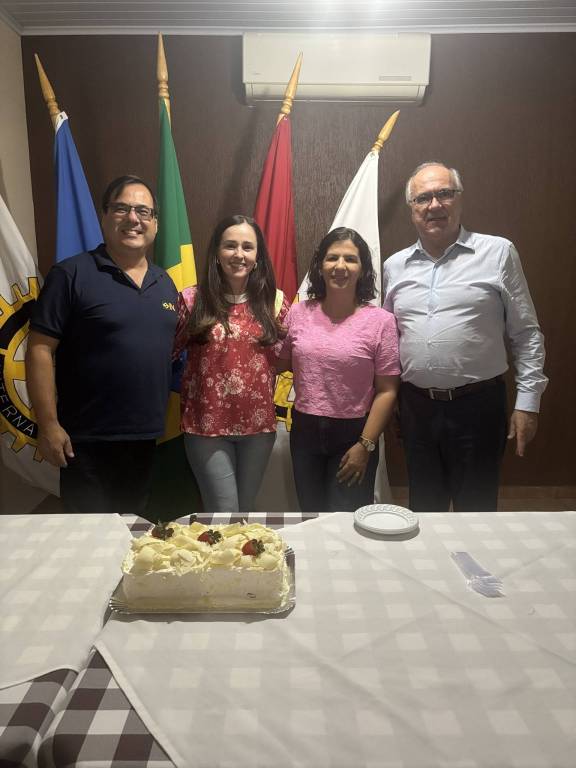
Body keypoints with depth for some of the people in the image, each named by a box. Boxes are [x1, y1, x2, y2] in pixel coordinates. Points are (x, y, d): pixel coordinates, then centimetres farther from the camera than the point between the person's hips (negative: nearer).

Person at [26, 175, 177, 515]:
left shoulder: (165, 283, 10)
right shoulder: (71, 274, -8)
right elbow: (40, 350, -10)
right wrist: (48, 425, -14)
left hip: (146, 436, 6)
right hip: (87, 440, -5)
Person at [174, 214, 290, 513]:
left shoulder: (274, 300, 2)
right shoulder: (192, 300, -4)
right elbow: (169, 352, -1)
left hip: (258, 422, 3)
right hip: (207, 423, -2)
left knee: (246, 508, 18)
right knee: (224, 512, 0)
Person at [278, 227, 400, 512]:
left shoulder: (380, 321, -10)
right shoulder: (299, 313, 0)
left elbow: (386, 390, -9)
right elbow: (283, 364, 14)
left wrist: (365, 445, -11)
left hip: (353, 434, -3)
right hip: (304, 431, 3)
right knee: (310, 518, 19)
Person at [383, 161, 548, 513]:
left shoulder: (498, 252, -2)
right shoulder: (395, 266, 8)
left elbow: (526, 334, 0)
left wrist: (528, 401, -3)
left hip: (478, 405, -3)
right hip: (416, 406, 3)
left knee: (476, 510, 10)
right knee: (423, 510, 17)